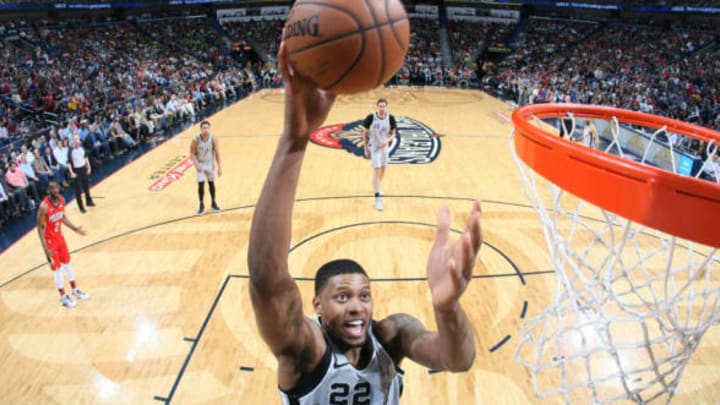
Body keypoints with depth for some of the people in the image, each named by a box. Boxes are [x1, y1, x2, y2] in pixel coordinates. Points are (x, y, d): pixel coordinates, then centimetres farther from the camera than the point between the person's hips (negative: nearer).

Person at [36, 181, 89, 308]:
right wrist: (45, 248, -24)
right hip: (50, 240, -7)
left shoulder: (61, 200, -6)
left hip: (60, 236, 7)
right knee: (56, 268, 5)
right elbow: (40, 228, -22)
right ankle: (63, 297, 20)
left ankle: (75, 290, 34)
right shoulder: (44, 206, -27)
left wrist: (74, 228, 4)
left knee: (67, 263, 18)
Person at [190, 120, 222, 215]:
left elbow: (217, 153, -9)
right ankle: (202, 205, 12)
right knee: (201, 184, -4)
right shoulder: (196, 139, -21)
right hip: (200, 164, -2)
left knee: (211, 183, 14)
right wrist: (196, 165, -24)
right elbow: (192, 153, -12)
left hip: (210, 164, 2)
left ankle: (213, 203, 30)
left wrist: (219, 167, -10)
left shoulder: (213, 139, -17)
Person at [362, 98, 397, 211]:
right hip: (374, 147, -4)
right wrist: (366, 149, -7)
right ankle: (377, 198, -8)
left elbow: (393, 134, -2)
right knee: (377, 171, -11)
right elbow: (365, 133, -7)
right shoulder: (370, 117, -18)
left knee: (383, 169, 20)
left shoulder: (390, 118, -11)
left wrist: (387, 140, -24)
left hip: (385, 147, 4)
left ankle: (378, 187, 48)